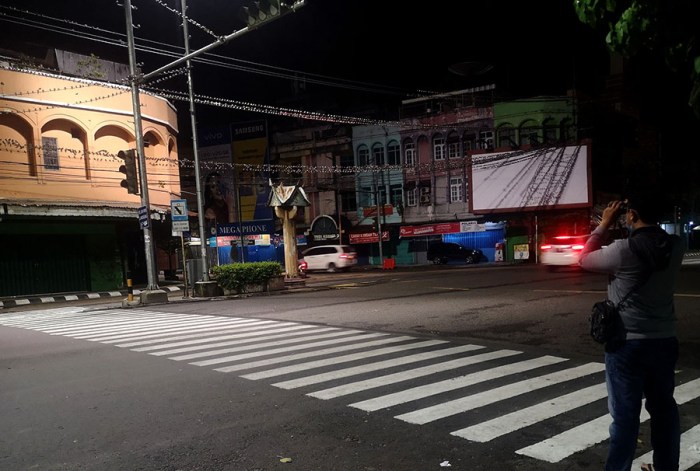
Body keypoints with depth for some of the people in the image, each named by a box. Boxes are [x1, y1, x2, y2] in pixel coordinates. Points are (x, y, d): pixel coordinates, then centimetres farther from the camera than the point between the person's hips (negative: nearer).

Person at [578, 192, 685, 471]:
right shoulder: (675, 246, -3)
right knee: (664, 408, 20)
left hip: (628, 344, -6)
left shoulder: (623, 250, -20)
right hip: (665, 341, 6)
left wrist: (605, 224, 0)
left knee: (625, 414, 2)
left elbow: (584, 260, -3)